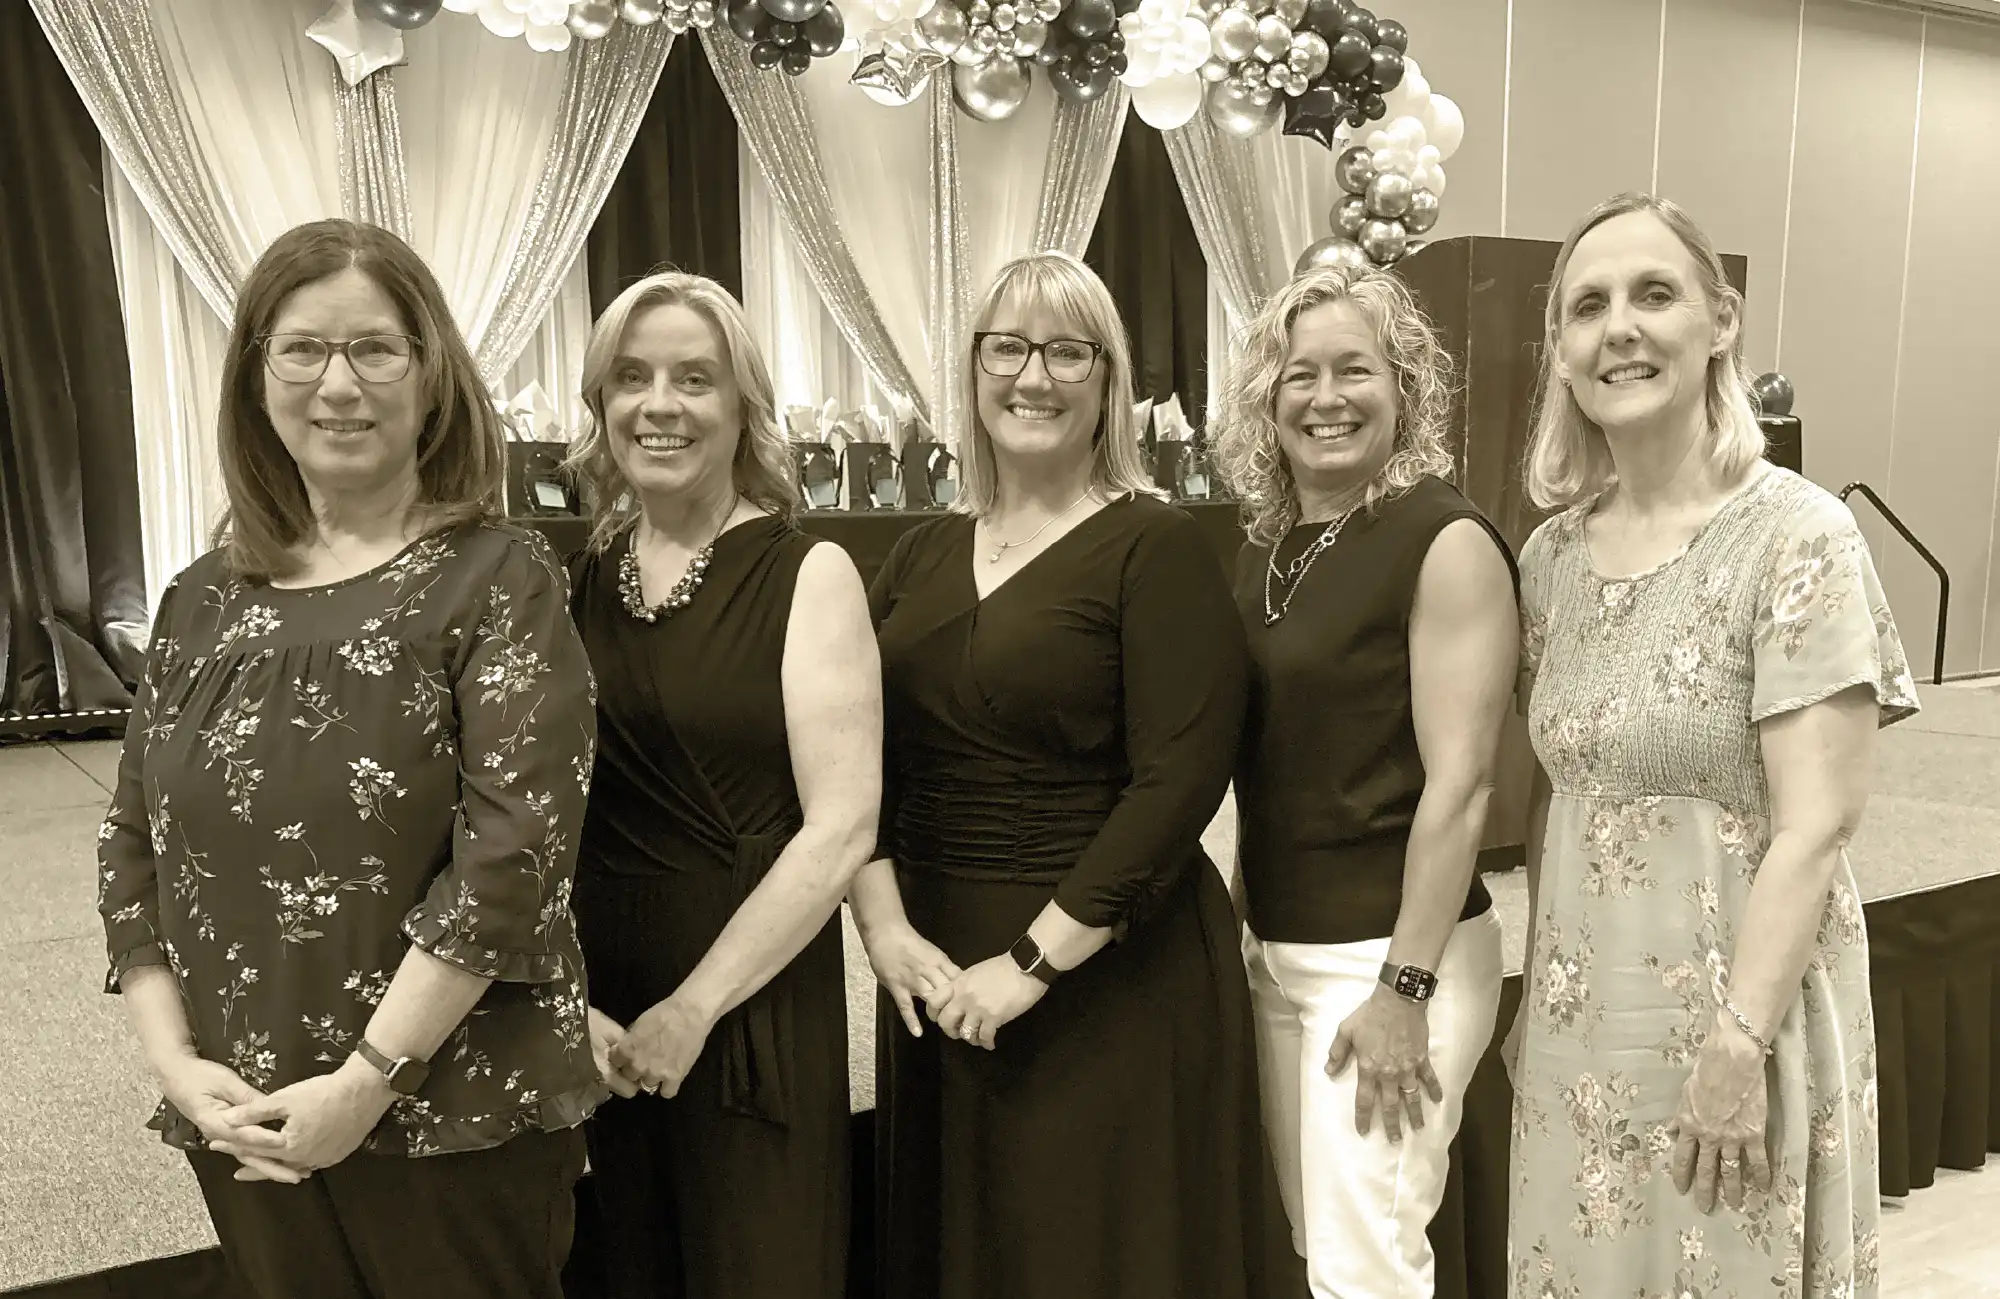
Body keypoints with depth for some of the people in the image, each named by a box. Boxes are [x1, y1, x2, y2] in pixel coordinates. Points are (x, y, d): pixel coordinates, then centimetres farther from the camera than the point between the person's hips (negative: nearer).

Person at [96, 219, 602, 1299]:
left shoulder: (499, 583, -9)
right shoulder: (203, 599, 6)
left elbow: (514, 849, -17)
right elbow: (133, 846, 8)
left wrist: (370, 1080, -18)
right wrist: (178, 1063, -2)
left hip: (457, 1119, -4)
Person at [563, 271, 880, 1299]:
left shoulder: (806, 576, -8)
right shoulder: (578, 582, 3)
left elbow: (841, 826, -13)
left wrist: (695, 1006, -13)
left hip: (756, 1001, -3)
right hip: (596, 1019, 4)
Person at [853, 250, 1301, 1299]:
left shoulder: (1155, 547, -9)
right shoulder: (922, 553, 8)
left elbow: (1179, 783, -16)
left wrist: (1032, 963, -18)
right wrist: (885, 924, -8)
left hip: (1108, 976, -5)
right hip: (933, 974, 6)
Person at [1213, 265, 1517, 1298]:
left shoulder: (1446, 542, -13)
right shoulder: (1264, 545, 8)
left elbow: (1458, 784, -17)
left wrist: (1404, 987, -18)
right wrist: (1248, 925, 14)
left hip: (1388, 952, -7)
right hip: (1273, 950, 7)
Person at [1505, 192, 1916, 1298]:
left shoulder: (1797, 536, -13)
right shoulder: (1552, 553, 3)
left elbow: (1813, 828, -17)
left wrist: (1739, 1048, -19)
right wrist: (1542, 987, 8)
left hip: (1732, 1009, -5)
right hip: (1580, 1020, 5)